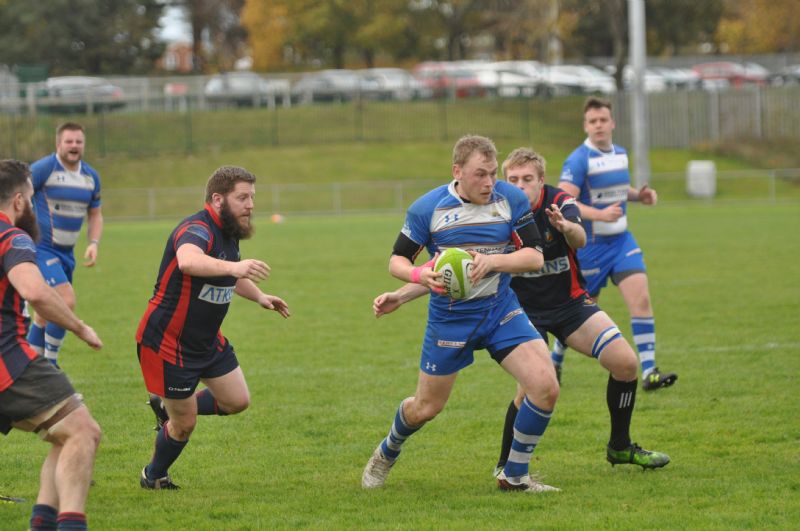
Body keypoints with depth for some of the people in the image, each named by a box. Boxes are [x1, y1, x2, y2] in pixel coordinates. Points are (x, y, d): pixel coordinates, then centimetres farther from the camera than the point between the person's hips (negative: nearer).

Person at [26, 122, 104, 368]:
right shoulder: (43, 169, -14)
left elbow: (95, 215, 19)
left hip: (65, 253, 8)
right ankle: (50, 362, -7)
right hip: (41, 249, -8)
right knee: (66, 301, -21)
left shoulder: (91, 177, 8)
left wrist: (94, 243, 2)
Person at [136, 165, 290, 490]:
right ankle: (153, 477, 28)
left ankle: (167, 405, 30)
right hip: (167, 342, -9)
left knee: (237, 401, 9)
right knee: (185, 425, 0)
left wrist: (259, 296, 13)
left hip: (207, 341, 9)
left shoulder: (229, 234, 5)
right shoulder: (197, 231, -26)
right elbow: (188, 260, -52)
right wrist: (233, 267, -66)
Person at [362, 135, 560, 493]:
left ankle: (514, 476, 1)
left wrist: (491, 261, -26)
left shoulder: (512, 200, -7)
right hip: (449, 316, -1)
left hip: (500, 309, 2)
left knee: (545, 386, -17)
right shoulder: (427, 208, -10)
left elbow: (535, 256, -8)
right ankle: (386, 455, 43)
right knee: (426, 408, 8)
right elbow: (397, 261, -2)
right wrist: (420, 275, -25)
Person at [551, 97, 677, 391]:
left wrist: (638, 195, 6)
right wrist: (600, 214, -34)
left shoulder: (620, 154, 8)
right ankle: (554, 362, 33)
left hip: (621, 240, 6)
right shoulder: (579, 160, -15)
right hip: (590, 244, -6)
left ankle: (649, 372, -15)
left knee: (641, 299, -12)